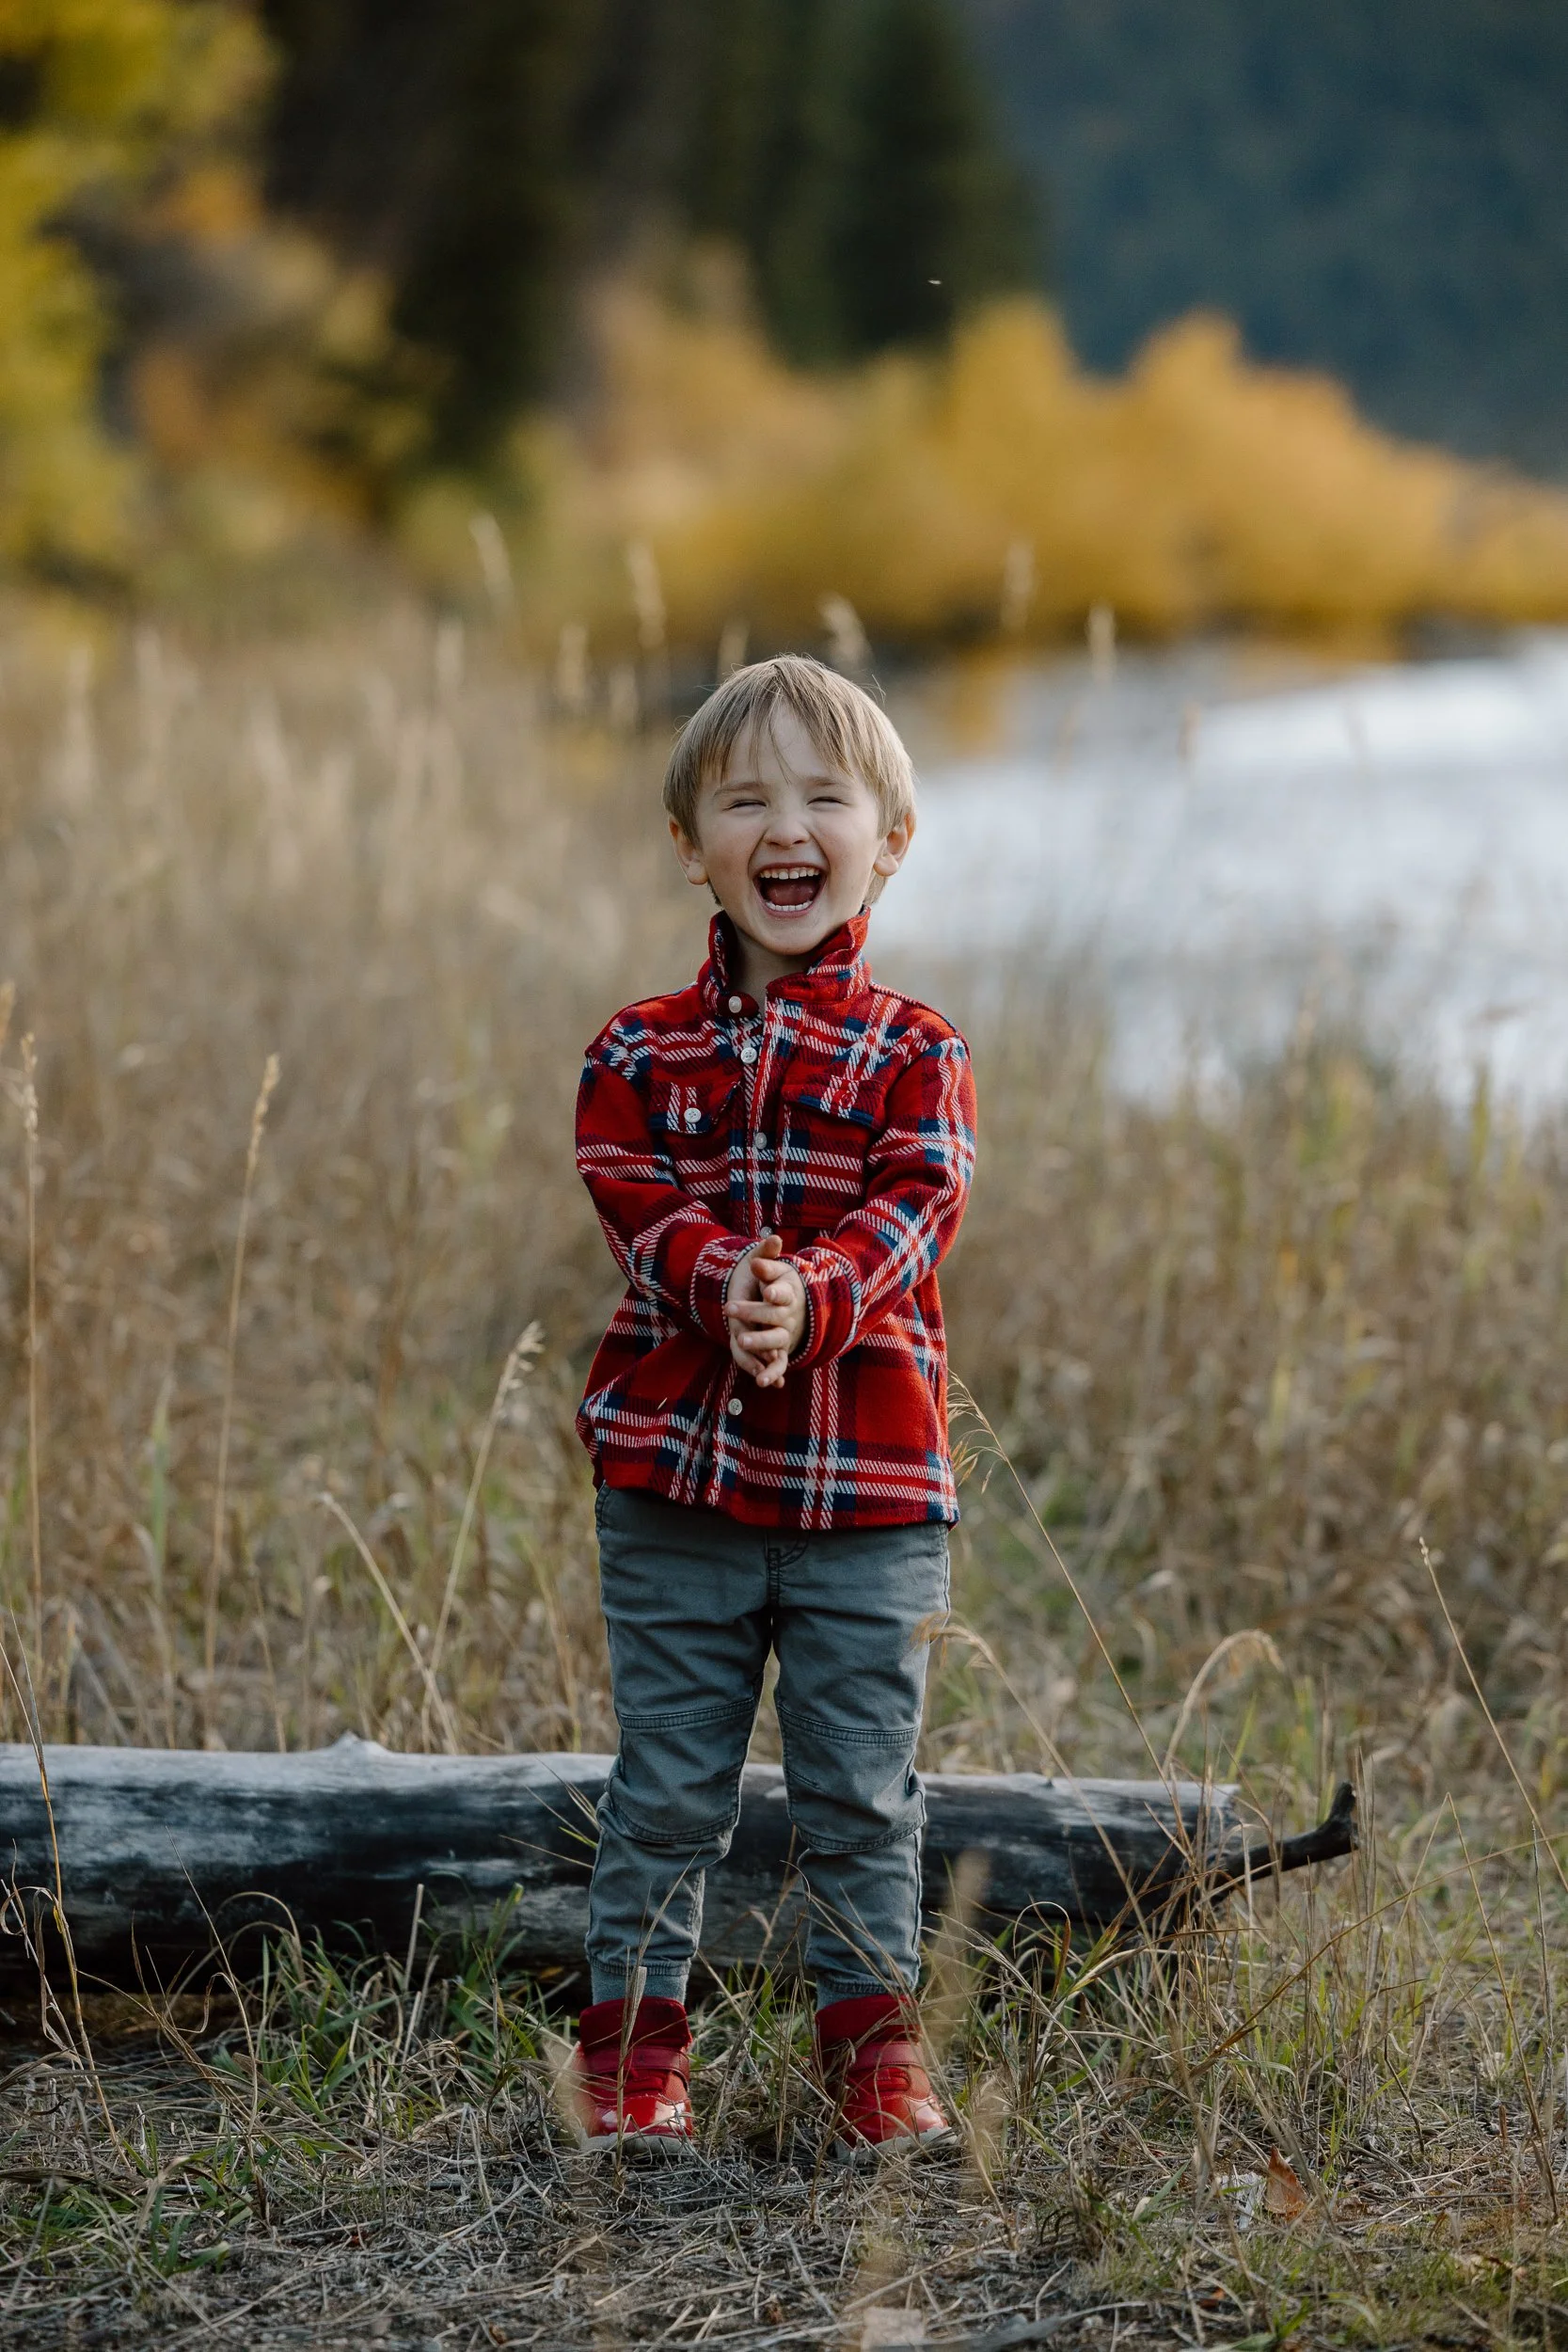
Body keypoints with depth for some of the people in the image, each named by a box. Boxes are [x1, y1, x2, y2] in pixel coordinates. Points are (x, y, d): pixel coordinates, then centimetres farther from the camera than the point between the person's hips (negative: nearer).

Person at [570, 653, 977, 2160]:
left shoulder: (915, 1054, 4)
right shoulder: (641, 1051, 6)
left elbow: (916, 1207, -10)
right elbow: (635, 1201, -7)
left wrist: (814, 1300, -29)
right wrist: (721, 1286, -27)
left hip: (868, 1477, 0)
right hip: (675, 1470, 1)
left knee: (862, 1783, 6)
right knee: (668, 1781, 6)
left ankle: (872, 2036, 19)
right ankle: (636, 2041, 17)